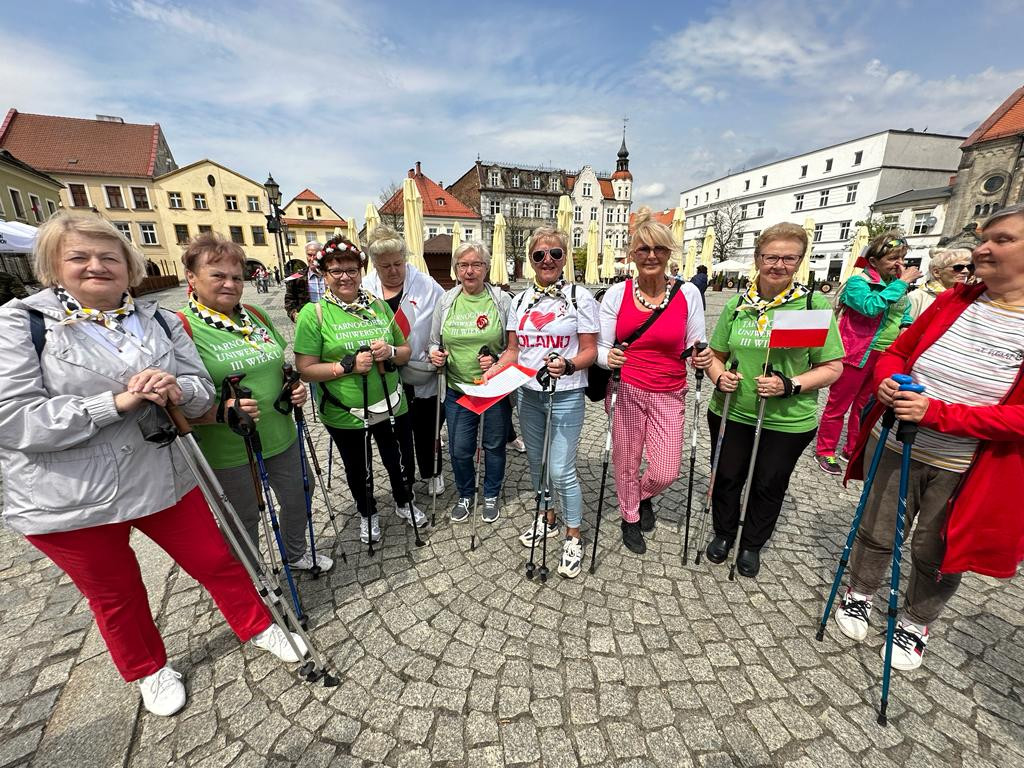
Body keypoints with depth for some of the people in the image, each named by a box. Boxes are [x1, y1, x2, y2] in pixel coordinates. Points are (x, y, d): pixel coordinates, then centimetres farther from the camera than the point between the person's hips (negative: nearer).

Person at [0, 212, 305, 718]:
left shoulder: (158, 320, 3)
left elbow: (202, 391, 0)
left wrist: (177, 390, -22)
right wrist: (118, 400, -25)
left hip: (162, 480, 2)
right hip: (68, 501, -2)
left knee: (216, 560, 13)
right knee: (115, 595, 19)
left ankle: (257, 627, 37)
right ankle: (148, 669, 45)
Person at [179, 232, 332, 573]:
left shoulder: (257, 316, 4)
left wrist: (296, 387, -2)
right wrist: (221, 410, -32)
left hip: (280, 437, 6)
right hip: (229, 452, -5)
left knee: (296, 500, 21)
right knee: (245, 519, 16)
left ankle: (296, 554, 49)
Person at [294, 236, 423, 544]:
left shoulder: (380, 305, 0)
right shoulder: (313, 313, -10)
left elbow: (406, 352, 6)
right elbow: (305, 369, -13)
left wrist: (390, 351, -16)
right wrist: (348, 365, -24)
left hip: (389, 405, 3)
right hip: (344, 413, -2)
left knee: (395, 460, 21)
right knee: (356, 468, 19)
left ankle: (404, 503, 49)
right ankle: (368, 514, 47)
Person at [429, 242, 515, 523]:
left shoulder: (502, 300, -3)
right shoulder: (445, 301, 4)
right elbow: (435, 341, 13)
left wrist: (498, 361, -19)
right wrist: (435, 353, -9)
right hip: (458, 390, 2)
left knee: (494, 446, 15)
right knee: (459, 450, 10)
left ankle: (491, 496, 39)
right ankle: (465, 495, 38)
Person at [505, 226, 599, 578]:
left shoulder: (579, 297, -5)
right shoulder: (520, 300, 8)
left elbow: (589, 351, -7)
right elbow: (513, 350, 12)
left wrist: (567, 366, -27)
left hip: (566, 397, -5)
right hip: (528, 394, 5)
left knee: (561, 470, -5)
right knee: (536, 463, 16)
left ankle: (573, 538, 18)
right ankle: (547, 519, 40)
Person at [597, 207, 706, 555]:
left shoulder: (688, 292, -3)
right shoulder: (616, 293, -4)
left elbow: (697, 345, 5)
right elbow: (600, 347, -3)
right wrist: (608, 357, -25)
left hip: (668, 396, 1)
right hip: (626, 391, 0)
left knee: (666, 472, 3)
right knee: (626, 464, 12)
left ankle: (644, 495, 42)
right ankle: (630, 518, 42)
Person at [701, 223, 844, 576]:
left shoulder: (816, 305, -8)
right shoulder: (737, 305, 1)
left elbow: (832, 368, -6)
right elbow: (716, 353, 9)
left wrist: (789, 385, -22)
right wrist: (720, 376, -11)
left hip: (788, 421, -2)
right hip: (731, 413, 2)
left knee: (769, 485, 16)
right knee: (726, 477, 16)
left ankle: (752, 544, 41)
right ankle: (723, 533, 42)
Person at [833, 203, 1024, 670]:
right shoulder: (952, 301, -2)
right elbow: (896, 351, 6)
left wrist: (937, 413, -28)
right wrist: (887, 380, -14)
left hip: (967, 469, -2)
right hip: (895, 447, 2)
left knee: (936, 554, 17)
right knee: (876, 533, 18)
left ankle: (916, 624, 42)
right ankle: (860, 594, 42)